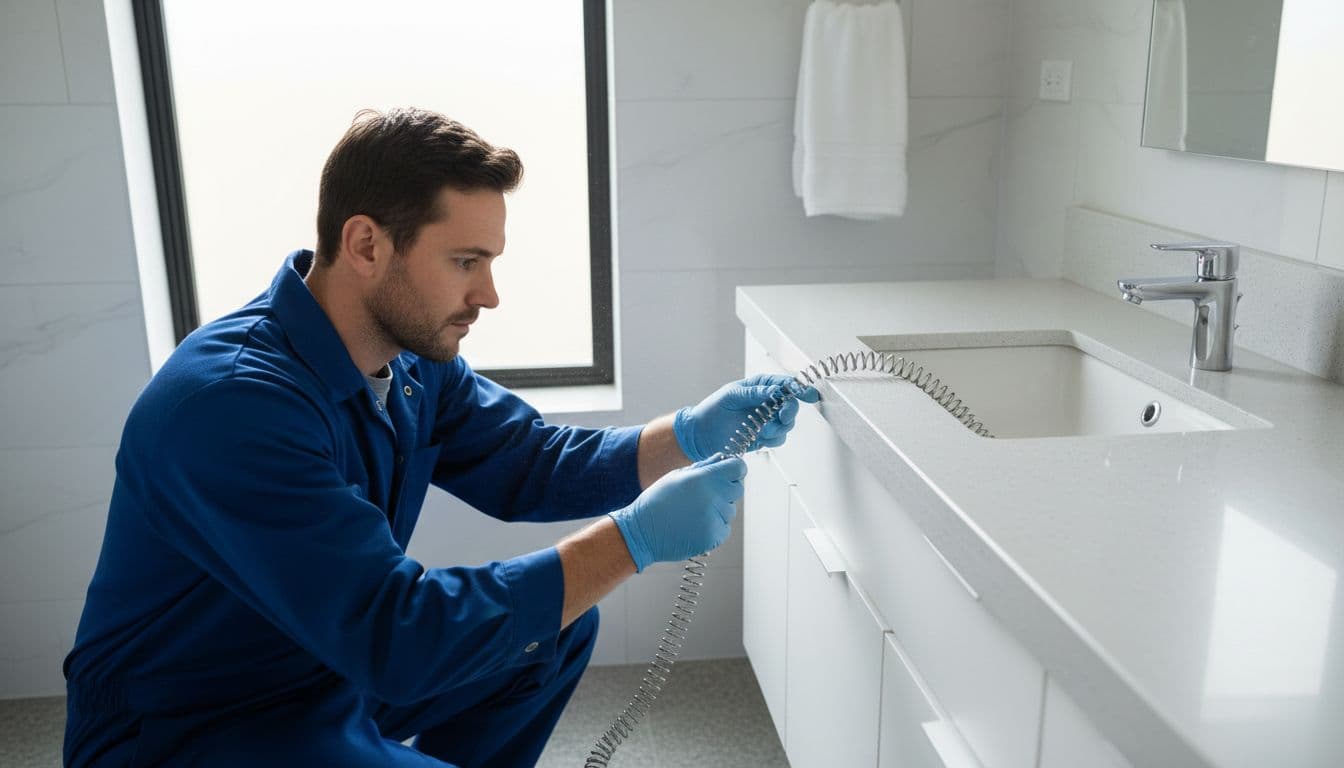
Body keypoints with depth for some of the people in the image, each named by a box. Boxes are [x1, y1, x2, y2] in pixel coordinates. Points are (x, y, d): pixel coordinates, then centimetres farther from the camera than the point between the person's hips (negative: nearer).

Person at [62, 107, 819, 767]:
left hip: (338, 666, 8)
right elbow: (393, 635, -34)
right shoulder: (231, 402, -31)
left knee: (562, 625, 8)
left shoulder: (413, 353, -5)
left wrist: (693, 434, -14)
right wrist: (634, 539, -32)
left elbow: (531, 464, 2)